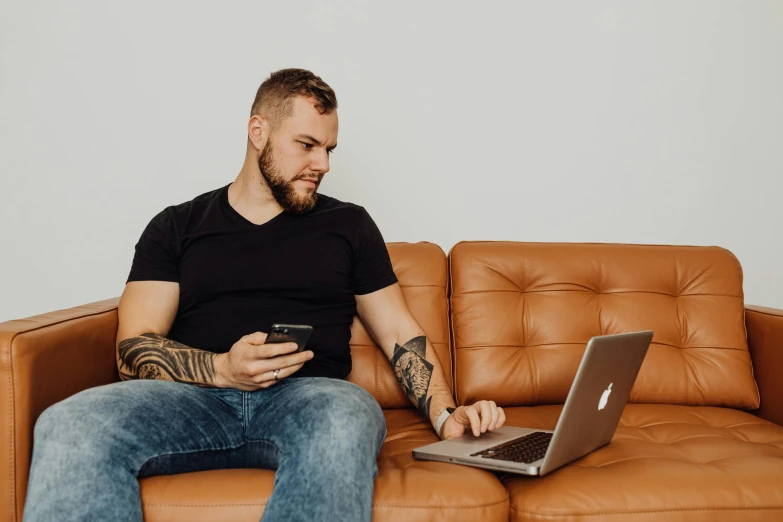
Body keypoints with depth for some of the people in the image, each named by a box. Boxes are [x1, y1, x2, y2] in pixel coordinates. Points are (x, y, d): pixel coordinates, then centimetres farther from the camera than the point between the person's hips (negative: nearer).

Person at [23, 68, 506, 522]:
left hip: (307, 396, 0)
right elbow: (134, 349, 8)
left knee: (346, 417, -38)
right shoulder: (176, 227, 17)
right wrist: (221, 369, -12)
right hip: (196, 397, 0)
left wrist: (445, 414, -1)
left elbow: (401, 334, 17)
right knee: (69, 424, -31)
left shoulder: (348, 224, 19)